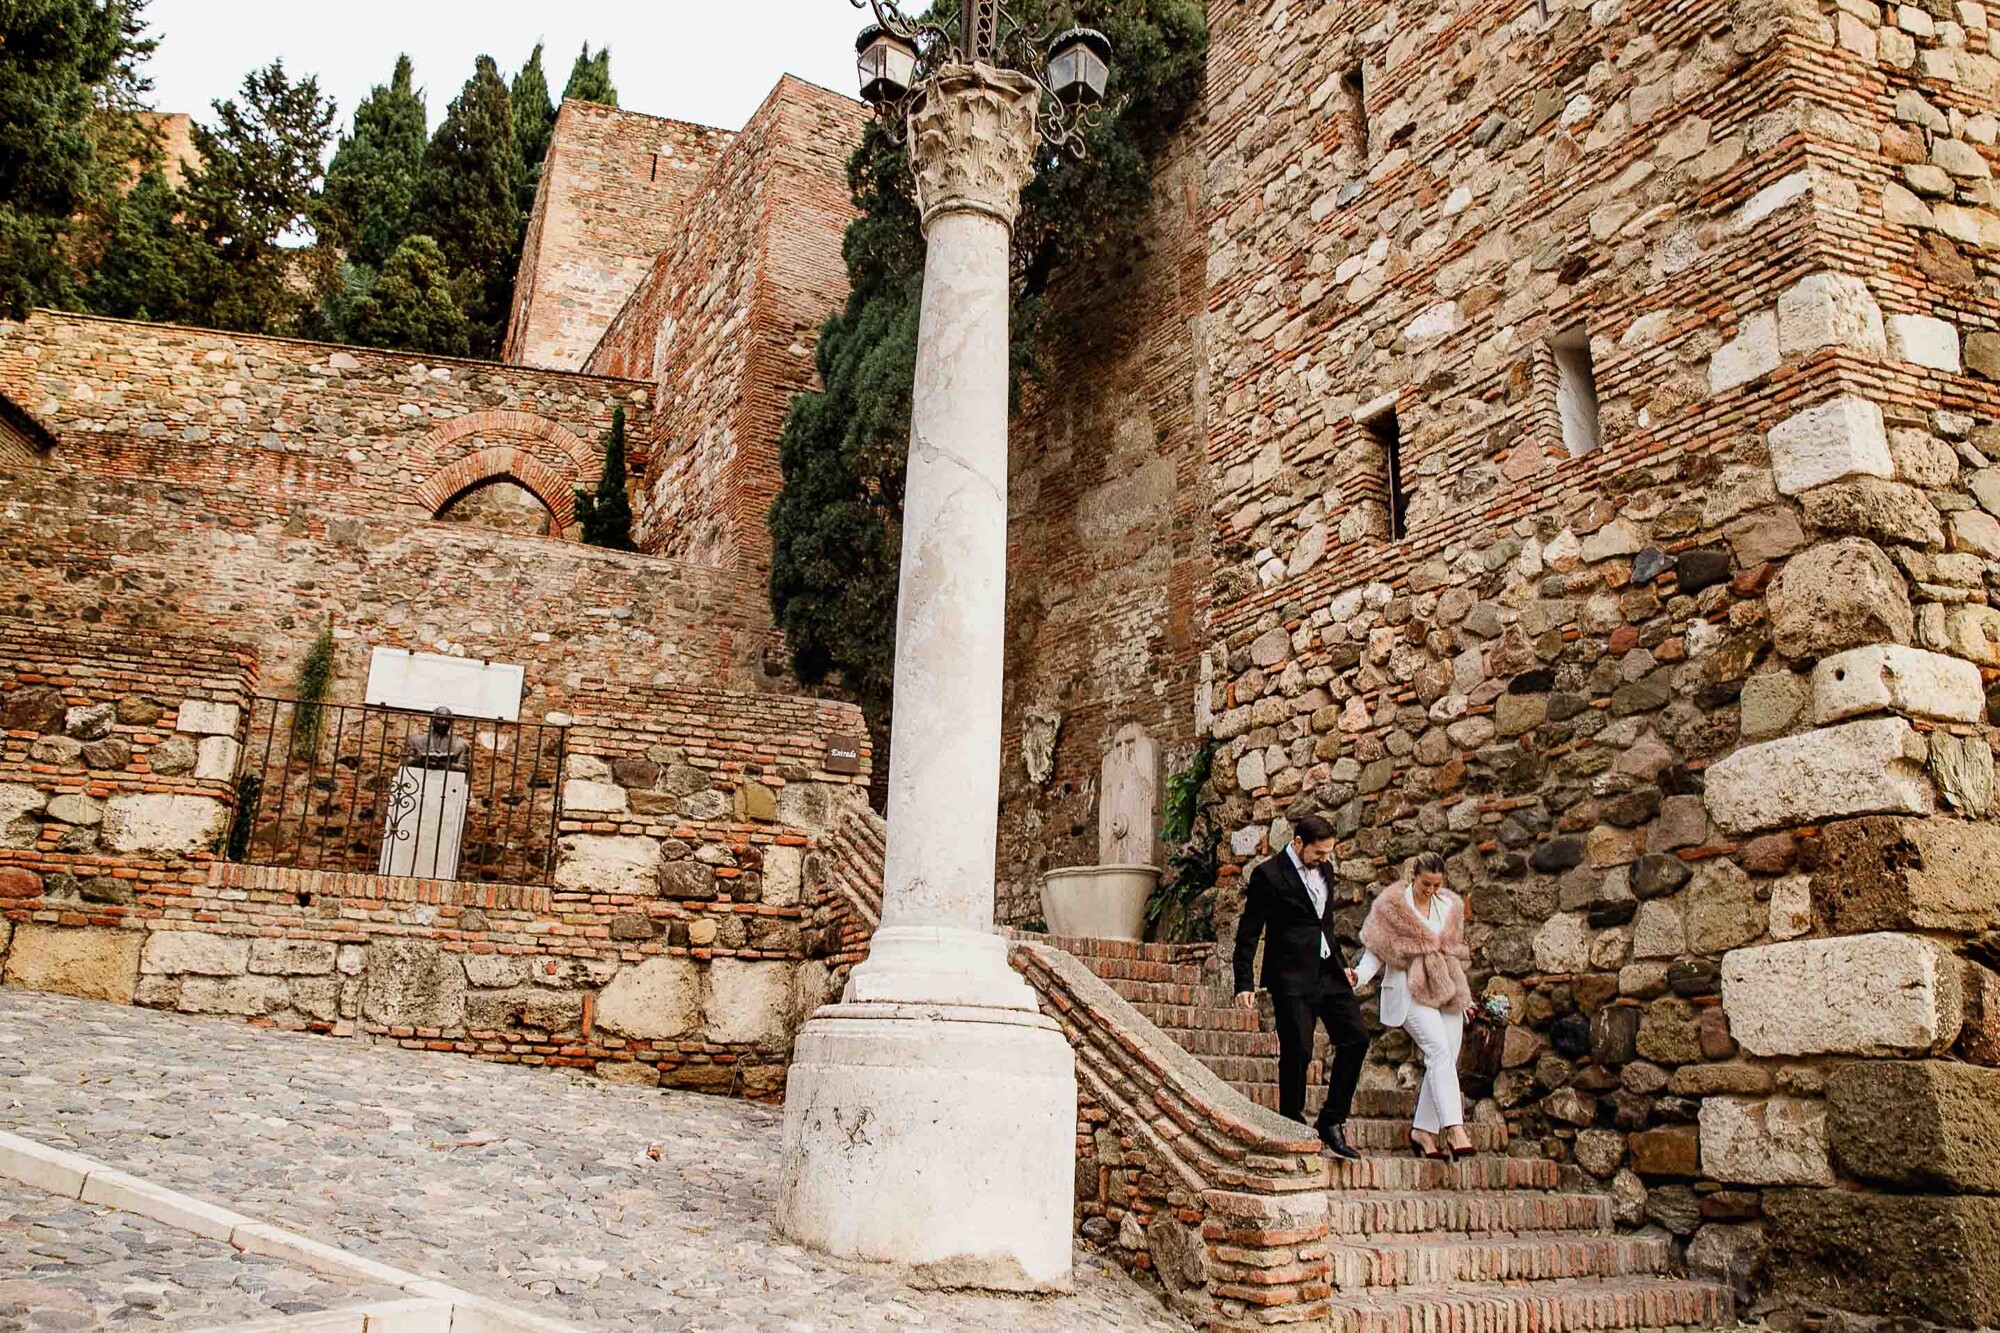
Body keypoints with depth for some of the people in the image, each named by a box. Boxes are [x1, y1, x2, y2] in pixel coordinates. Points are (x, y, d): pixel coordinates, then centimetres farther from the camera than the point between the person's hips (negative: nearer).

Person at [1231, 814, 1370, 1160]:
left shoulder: (1322, 869, 13)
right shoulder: (1268, 874, -9)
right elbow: (1249, 931, -8)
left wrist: (1341, 963, 25)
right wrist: (1244, 983, -11)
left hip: (1328, 972, 7)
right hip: (1292, 976, -7)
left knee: (1356, 1038, 1)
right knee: (1297, 1052, -6)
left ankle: (1331, 1122, 11)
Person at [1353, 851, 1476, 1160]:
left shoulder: (1451, 906, 13)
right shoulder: (1391, 905, -2)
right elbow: (1376, 949, 0)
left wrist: (1464, 995, 23)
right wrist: (1359, 975, -18)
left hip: (1447, 990, 6)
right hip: (1411, 992, -6)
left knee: (1445, 1062, 0)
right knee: (1439, 1050, -22)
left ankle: (1423, 1131, 9)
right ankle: (1454, 1128, -27)